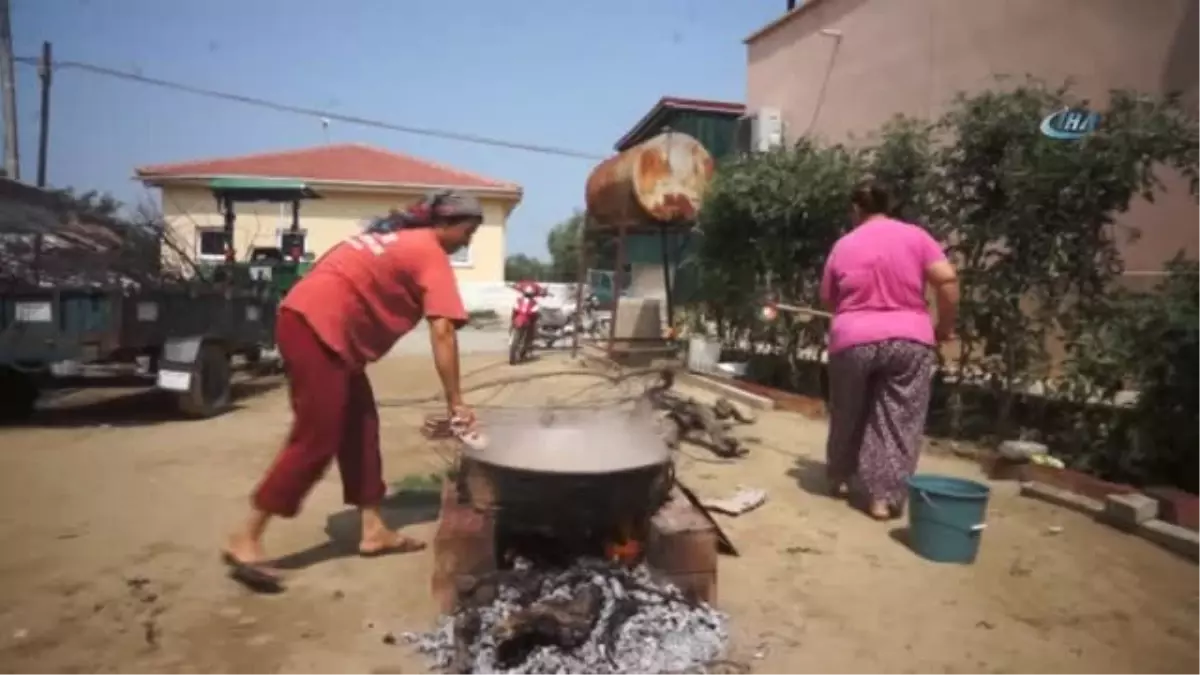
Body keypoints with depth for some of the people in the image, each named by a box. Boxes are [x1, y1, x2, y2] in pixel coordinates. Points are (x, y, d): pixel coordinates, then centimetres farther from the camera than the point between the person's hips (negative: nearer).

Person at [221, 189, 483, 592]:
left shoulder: (402, 237, 22)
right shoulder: (431, 253, -4)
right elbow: (443, 332, -13)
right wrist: (456, 404, -11)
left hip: (309, 318, 10)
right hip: (318, 326, -10)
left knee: (360, 426, 11)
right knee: (316, 441, -6)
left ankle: (373, 530, 18)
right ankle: (245, 542, 1)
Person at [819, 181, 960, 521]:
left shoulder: (843, 246, 6)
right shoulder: (915, 236, 4)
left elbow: (828, 301, 12)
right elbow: (948, 279, -6)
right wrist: (945, 326, 4)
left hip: (853, 341, 1)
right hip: (909, 340, 0)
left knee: (847, 415, 18)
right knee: (898, 422, 6)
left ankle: (839, 478, 34)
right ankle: (884, 497, 7)